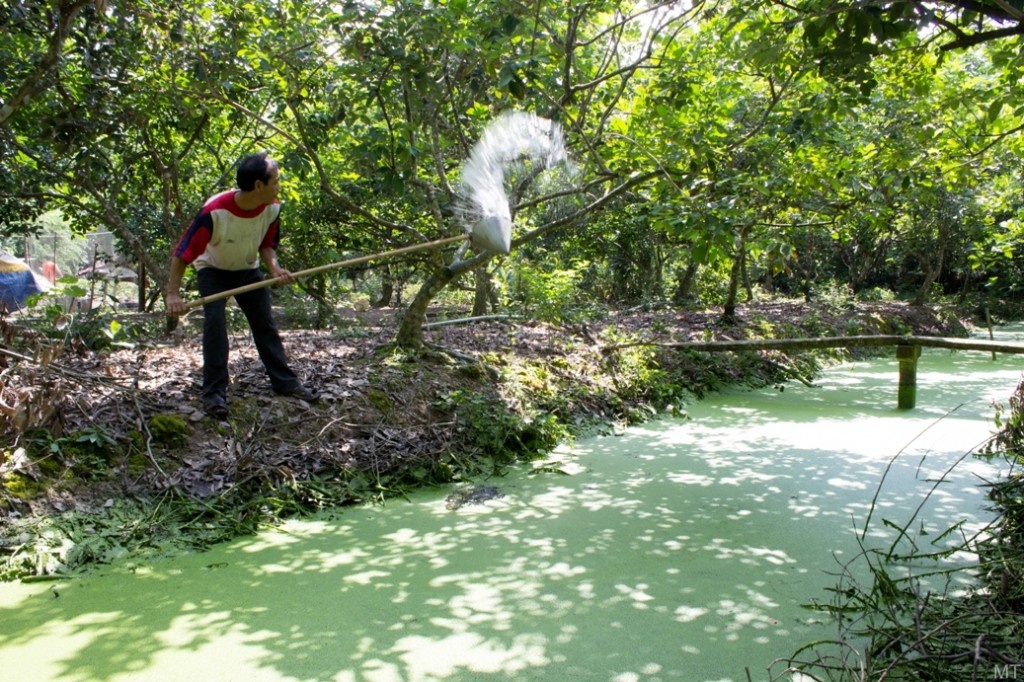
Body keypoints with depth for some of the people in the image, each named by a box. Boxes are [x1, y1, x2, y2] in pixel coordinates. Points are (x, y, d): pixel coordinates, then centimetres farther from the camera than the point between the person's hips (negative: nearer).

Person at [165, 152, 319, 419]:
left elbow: (267, 244, -3)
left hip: (248, 269, 5)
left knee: (266, 324, 5)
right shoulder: (214, 211, -36)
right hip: (213, 270, -4)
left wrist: (273, 267, -23)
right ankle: (214, 392, -12)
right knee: (214, 322, -19)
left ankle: (284, 381, 16)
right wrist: (173, 293, -36)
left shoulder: (272, 208, -20)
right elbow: (183, 252, -30)